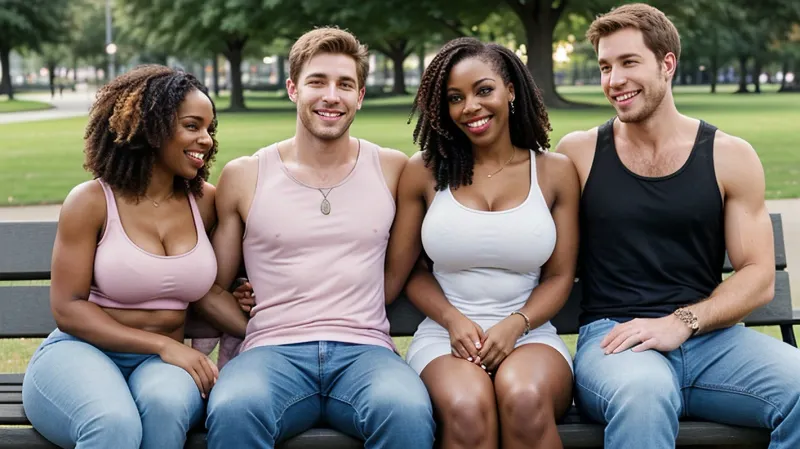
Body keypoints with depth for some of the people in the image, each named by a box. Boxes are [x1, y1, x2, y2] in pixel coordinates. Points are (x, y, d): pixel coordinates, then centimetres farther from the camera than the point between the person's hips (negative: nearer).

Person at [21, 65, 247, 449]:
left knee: (166, 404, -35)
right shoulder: (91, 202, -5)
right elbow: (68, 308, -7)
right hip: (81, 352, -3)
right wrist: (163, 345, -16)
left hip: (165, 362, 3)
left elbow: (209, 290, 10)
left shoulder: (206, 201, 6)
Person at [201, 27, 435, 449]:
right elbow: (214, 288, 17)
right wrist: (263, 328, 0)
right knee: (232, 412, -36)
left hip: (365, 350, 0)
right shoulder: (243, 176, 11)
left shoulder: (392, 169, 13)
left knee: (408, 413, -35)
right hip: (273, 351, 0)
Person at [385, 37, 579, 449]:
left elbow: (559, 276, 8)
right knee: (467, 409, -37)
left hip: (530, 334, 1)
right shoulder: (424, 171, 6)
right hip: (444, 336, 0)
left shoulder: (554, 171, 8)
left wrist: (515, 324, -10)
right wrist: (453, 319, -7)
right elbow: (407, 271, 11)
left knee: (525, 398, -37)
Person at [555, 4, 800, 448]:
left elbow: (758, 278, 4)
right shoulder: (578, 153, 7)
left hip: (710, 335, 3)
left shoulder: (730, 157, 7)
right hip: (612, 334, -2)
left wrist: (680, 322, -11)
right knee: (643, 394, -38)